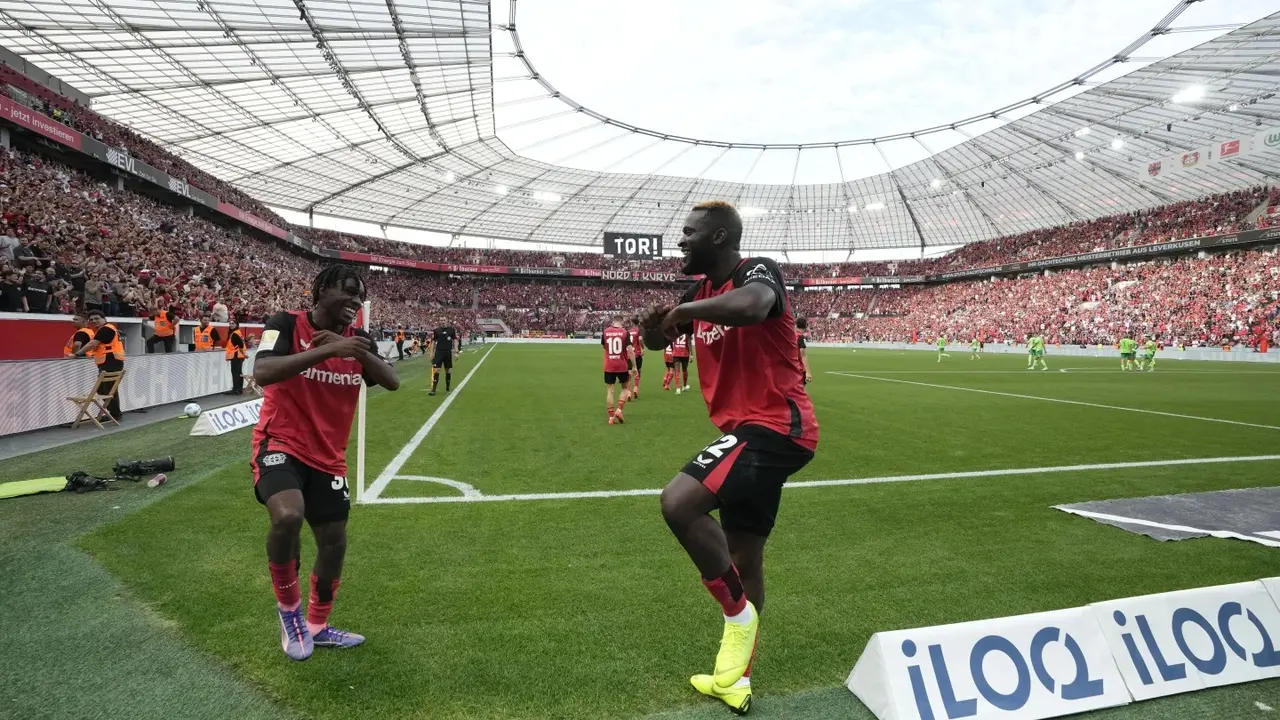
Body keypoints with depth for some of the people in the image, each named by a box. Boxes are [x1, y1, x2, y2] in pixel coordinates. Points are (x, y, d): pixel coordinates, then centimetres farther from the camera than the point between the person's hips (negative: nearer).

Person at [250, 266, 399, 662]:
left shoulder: (357, 339, 3)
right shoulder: (286, 324, -11)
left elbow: (392, 382, -11)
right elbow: (262, 373, -28)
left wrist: (355, 351, -26)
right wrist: (328, 350, -35)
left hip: (327, 456, 6)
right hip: (280, 443, -5)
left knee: (334, 540, 9)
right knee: (288, 515, -31)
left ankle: (317, 626, 33)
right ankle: (289, 607, -3)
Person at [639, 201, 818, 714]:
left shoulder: (758, 270, -14)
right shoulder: (704, 290, 12)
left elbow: (752, 307, -38)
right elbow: (658, 338, 18)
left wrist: (684, 309, -26)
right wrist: (652, 325, -5)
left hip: (775, 426, -10)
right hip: (755, 430, 10)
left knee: (678, 502, -25)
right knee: (743, 554, 18)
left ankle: (738, 613, -1)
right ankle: (737, 679, 35)